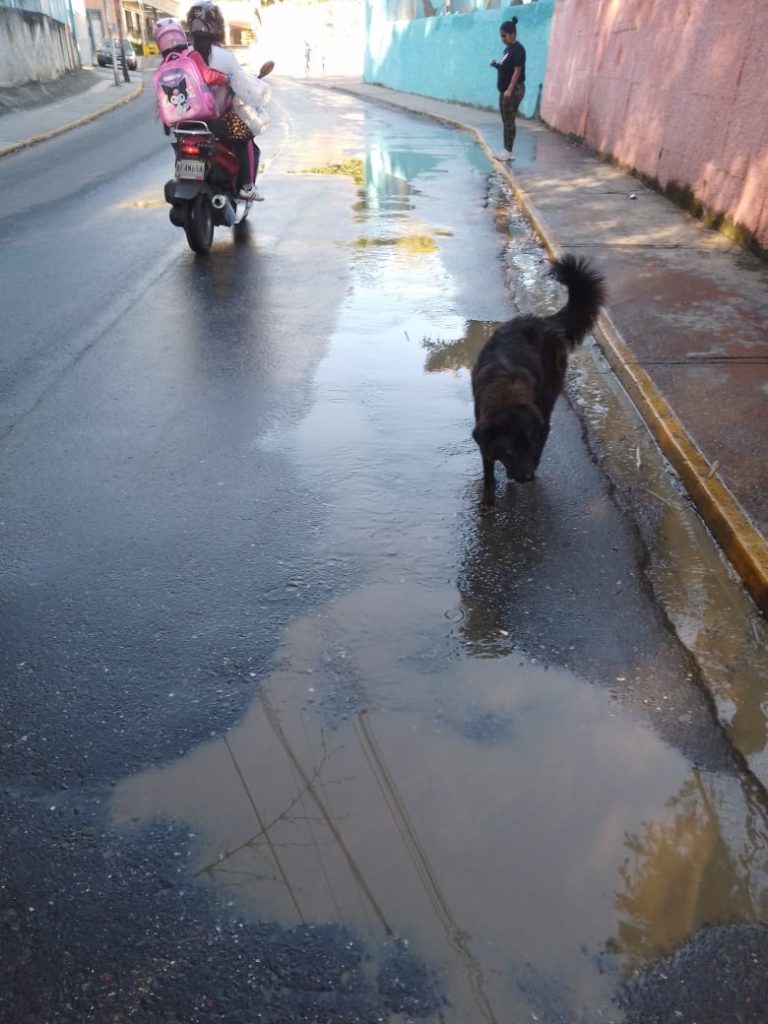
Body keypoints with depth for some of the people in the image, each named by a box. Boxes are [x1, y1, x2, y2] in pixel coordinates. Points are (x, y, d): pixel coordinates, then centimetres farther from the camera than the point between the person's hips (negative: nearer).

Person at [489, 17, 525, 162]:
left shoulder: (518, 49, -13)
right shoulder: (507, 49, 15)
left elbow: (517, 71, -19)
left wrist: (510, 90, -25)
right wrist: (496, 65, 4)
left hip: (514, 90, -10)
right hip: (504, 90, 10)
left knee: (509, 121, -8)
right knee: (505, 121, 10)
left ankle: (509, 152, -6)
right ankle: (506, 149, 15)